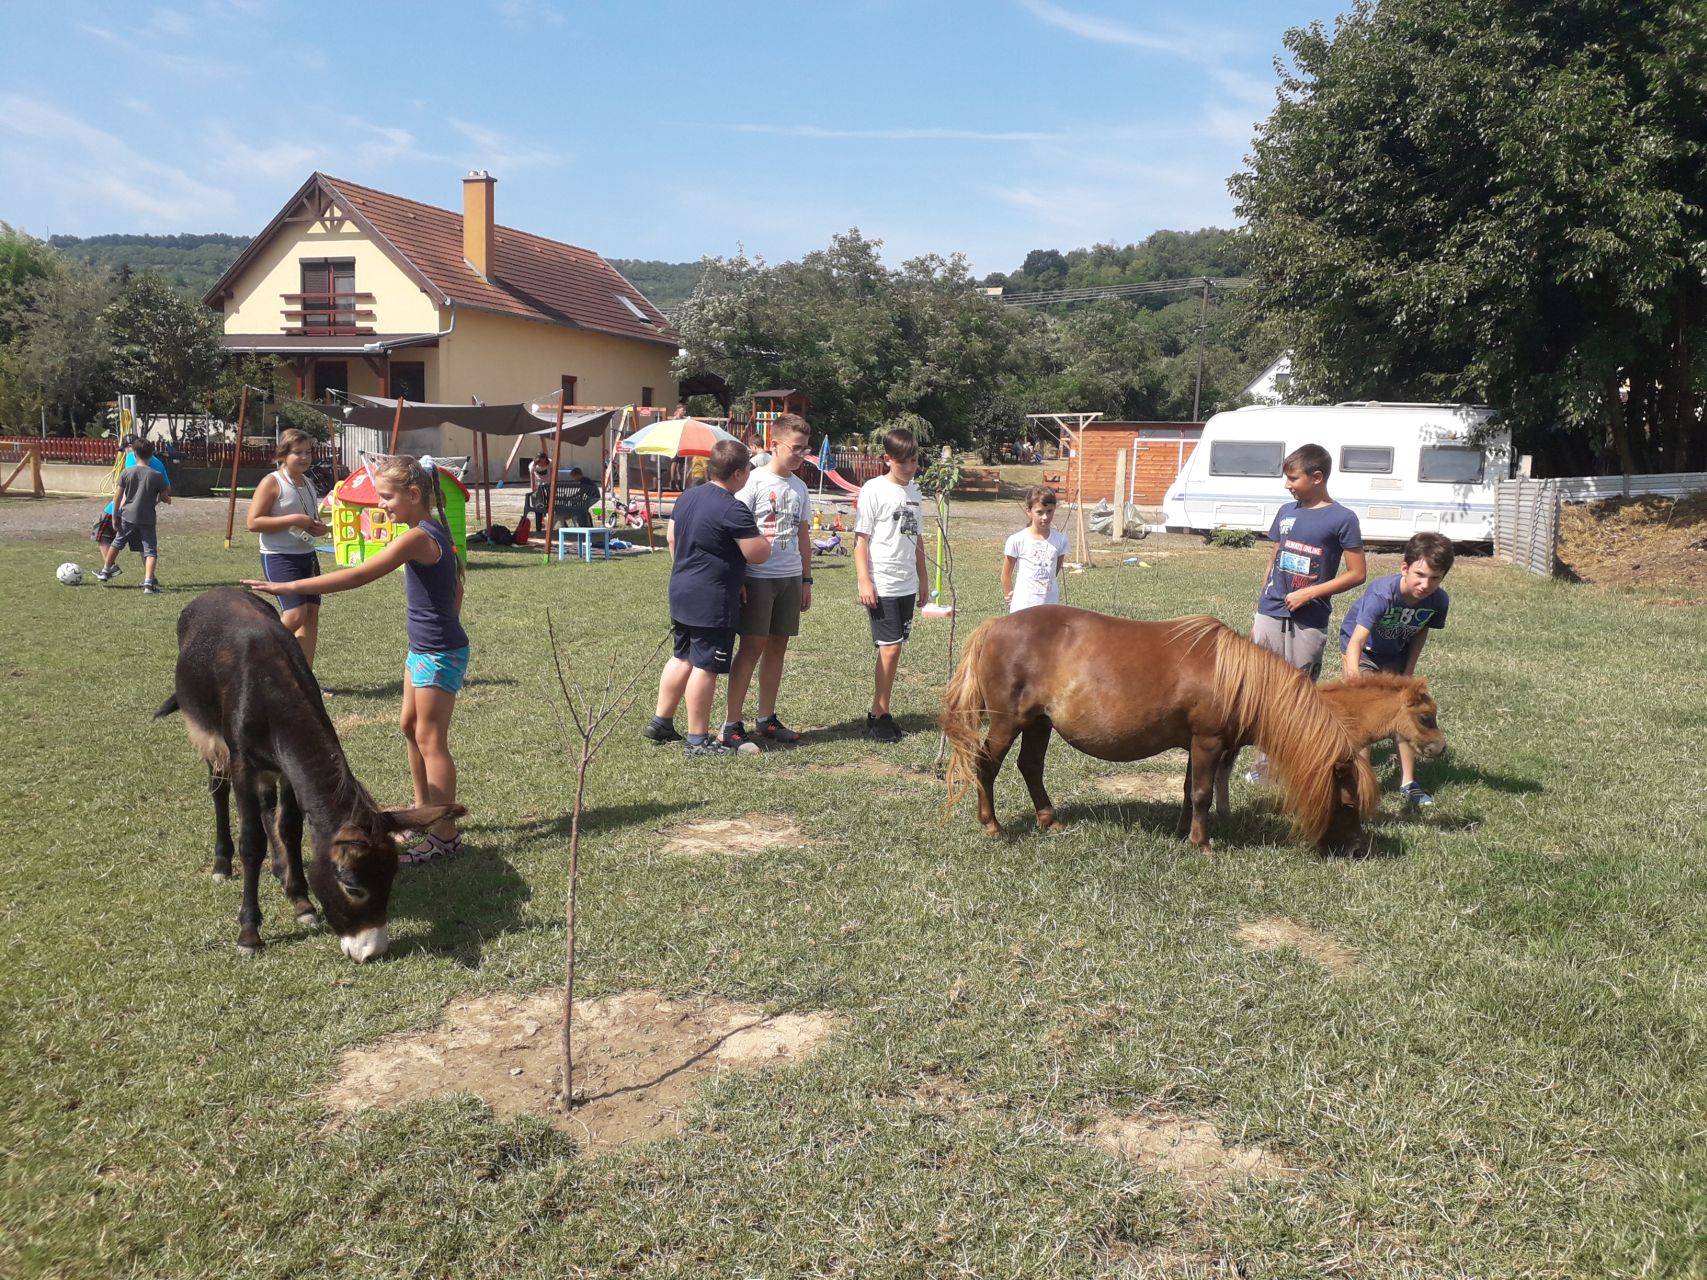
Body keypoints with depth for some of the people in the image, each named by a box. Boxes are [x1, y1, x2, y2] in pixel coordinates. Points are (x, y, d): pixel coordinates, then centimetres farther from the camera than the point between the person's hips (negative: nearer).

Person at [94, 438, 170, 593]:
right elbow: (164, 498, 1)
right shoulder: (157, 475, -6)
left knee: (117, 543, 22)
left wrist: (115, 516, 8)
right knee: (150, 551, -1)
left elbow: (118, 497, -1)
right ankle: (148, 583, -16)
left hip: (128, 516, 2)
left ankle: (105, 571, 40)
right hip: (147, 518, -2)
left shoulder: (127, 472, -3)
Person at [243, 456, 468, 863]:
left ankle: (444, 835, 6)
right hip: (425, 649, 10)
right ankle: (425, 811, 33)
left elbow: (356, 576, -26)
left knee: (430, 740, -2)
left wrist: (288, 587, -25)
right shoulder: (434, 530, 8)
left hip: (438, 654, -10)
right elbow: (454, 588, 17)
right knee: (411, 727, 19)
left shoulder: (417, 537, -22)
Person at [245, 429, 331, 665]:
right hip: (279, 557, -8)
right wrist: (293, 520, -21)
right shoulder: (272, 482, -9)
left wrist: (321, 528, 4)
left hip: (307, 555, 8)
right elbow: (252, 522, -15)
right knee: (295, 614, -17)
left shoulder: (308, 484, 13)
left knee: (312, 613, 4)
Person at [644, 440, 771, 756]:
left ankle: (661, 723, 28)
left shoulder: (687, 498, 8)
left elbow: (671, 538, 20)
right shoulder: (733, 511, -19)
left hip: (681, 592, 9)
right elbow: (759, 554, -18)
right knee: (706, 667, -2)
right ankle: (698, 740, 4)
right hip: (713, 602, -9)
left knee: (682, 658, 20)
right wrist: (758, 534, 2)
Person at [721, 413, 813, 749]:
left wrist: (806, 580, 15)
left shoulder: (800, 487, 12)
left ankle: (767, 720, 20)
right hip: (758, 578, -6)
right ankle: (731, 724, -1)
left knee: (777, 647, 10)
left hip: (790, 578, 6)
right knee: (752, 647, -7)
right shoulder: (754, 480, -8)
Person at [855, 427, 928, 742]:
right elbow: (861, 539, -9)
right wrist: (864, 581, -15)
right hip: (881, 585, -6)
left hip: (906, 585, 6)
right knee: (890, 647, -8)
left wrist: (923, 579, 19)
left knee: (893, 648, 8)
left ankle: (880, 713, 13)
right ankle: (879, 714, 1)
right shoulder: (873, 490, -7)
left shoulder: (914, 493, 13)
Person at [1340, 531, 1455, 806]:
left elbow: (1421, 631, -2)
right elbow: (1356, 642, -47)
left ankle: (1408, 783, 19)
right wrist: (1353, 672, -63)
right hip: (1364, 650, -5)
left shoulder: (1438, 601, -24)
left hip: (1396, 654, 5)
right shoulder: (1381, 594, -39)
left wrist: (1408, 671, -5)